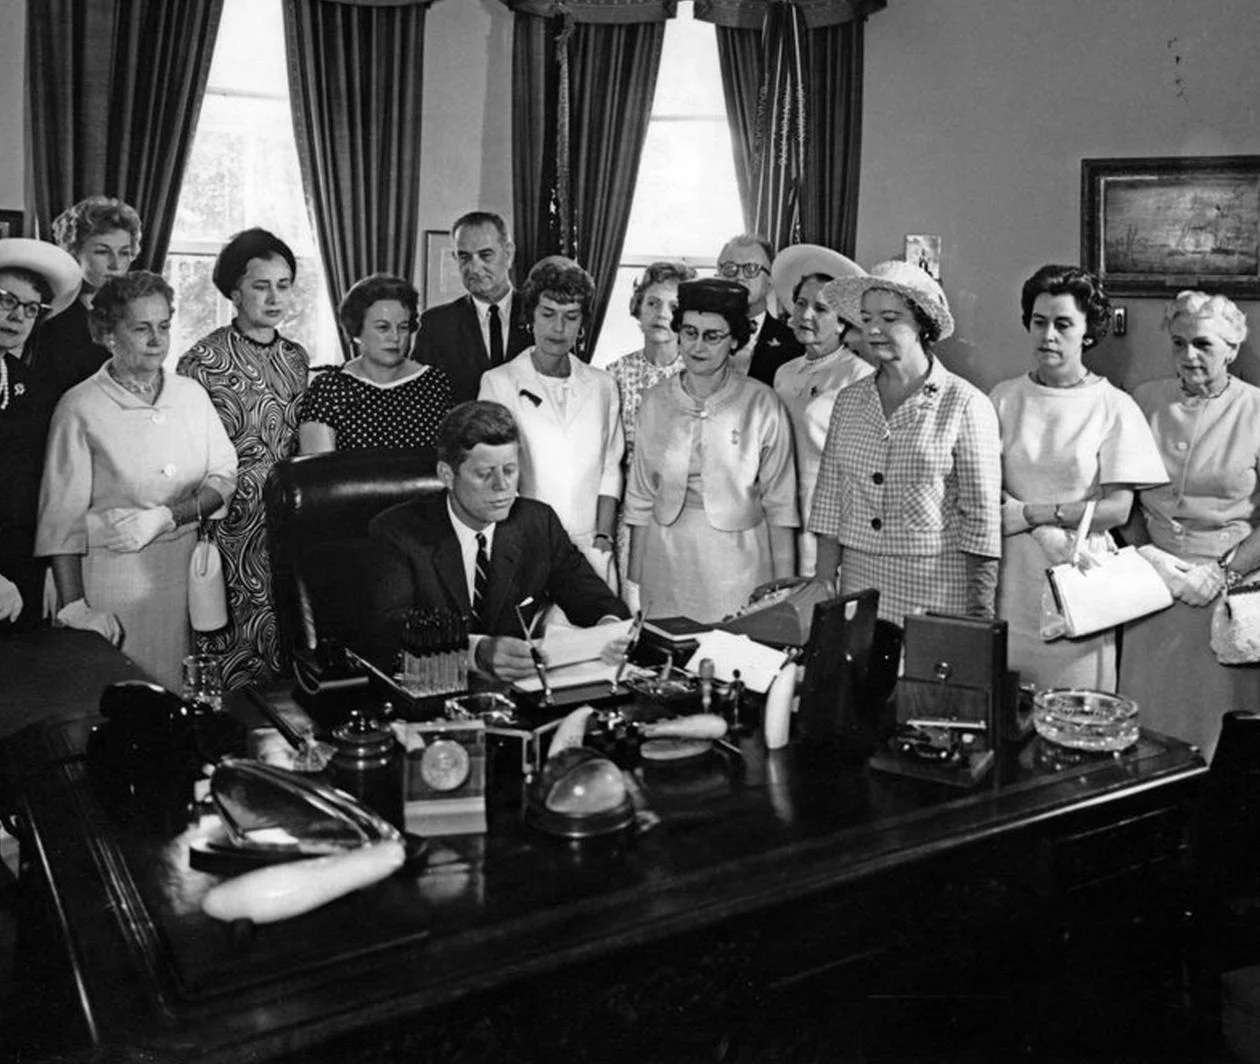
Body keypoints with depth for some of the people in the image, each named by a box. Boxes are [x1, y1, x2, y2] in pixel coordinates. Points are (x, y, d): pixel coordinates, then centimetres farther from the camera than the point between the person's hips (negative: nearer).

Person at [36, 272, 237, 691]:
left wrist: (165, 517, -13)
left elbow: (224, 478, 4)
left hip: (187, 573, 4)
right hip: (112, 582, -3)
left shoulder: (191, 394, 7)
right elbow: (61, 517, -8)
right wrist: (73, 606, -15)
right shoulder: (80, 407, -6)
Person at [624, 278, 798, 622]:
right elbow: (640, 499, 8)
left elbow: (780, 504, -1)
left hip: (737, 558, -2)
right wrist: (635, 581, 5)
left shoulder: (762, 405, -3)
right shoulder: (656, 402, 5)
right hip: (665, 557, 2)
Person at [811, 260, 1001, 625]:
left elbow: (982, 518, -6)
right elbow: (830, 502, 8)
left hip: (936, 593, -4)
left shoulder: (965, 404, -6)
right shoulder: (849, 401, 7)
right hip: (857, 581, 4)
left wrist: (982, 612, -7)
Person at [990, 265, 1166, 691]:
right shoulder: (1004, 398, 6)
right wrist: (1047, 530, -13)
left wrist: (1029, 513, -11)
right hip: (1010, 578, 2)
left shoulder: (1114, 408, -1)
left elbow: (1116, 510, -5)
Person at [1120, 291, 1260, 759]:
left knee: (1214, 724, 6)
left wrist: (1220, 573, -13)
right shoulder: (1145, 401, 5)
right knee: (1145, 712, 7)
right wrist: (1144, 553, -9)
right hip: (1152, 583, 2)